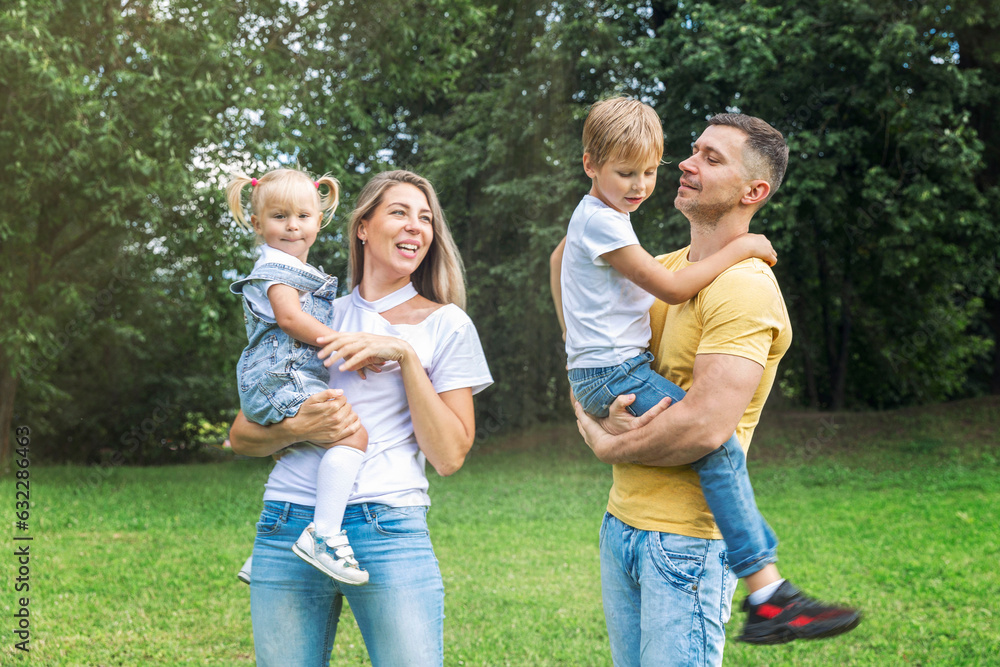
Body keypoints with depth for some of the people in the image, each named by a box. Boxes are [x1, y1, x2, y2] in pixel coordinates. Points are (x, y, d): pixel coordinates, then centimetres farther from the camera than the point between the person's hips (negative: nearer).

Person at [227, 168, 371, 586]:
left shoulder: (301, 274, 28)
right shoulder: (274, 268, -3)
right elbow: (290, 317, -17)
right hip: (282, 378, -11)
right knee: (352, 433, -26)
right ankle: (324, 534, -36)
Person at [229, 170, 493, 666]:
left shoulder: (445, 324, 9)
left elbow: (449, 455, 0)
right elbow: (241, 437, 14)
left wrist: (406, 355, -7)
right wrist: (297, 429, -7)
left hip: (389, 532, -2)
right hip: (288, 526, 2)